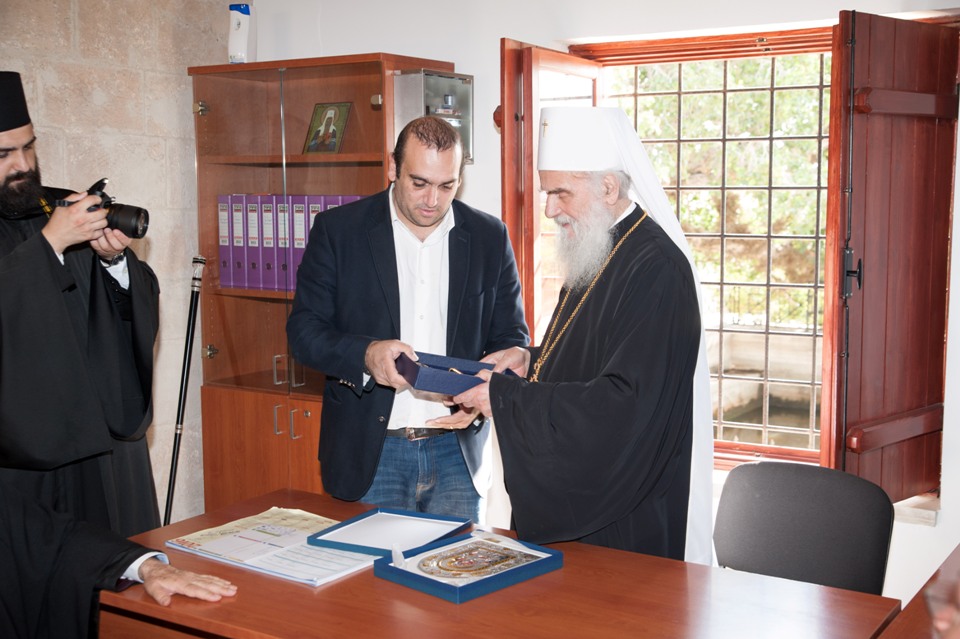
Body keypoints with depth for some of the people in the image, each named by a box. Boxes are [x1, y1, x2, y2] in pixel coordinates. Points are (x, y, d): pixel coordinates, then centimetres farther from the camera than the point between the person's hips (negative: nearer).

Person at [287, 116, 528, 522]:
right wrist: (364, 355, -22)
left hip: (456, 452, 2)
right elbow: (303, 329, -2)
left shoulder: (489, 237, 3)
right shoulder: (338, 229, -1)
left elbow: (511, 337, 8)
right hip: (368, 454, -1)